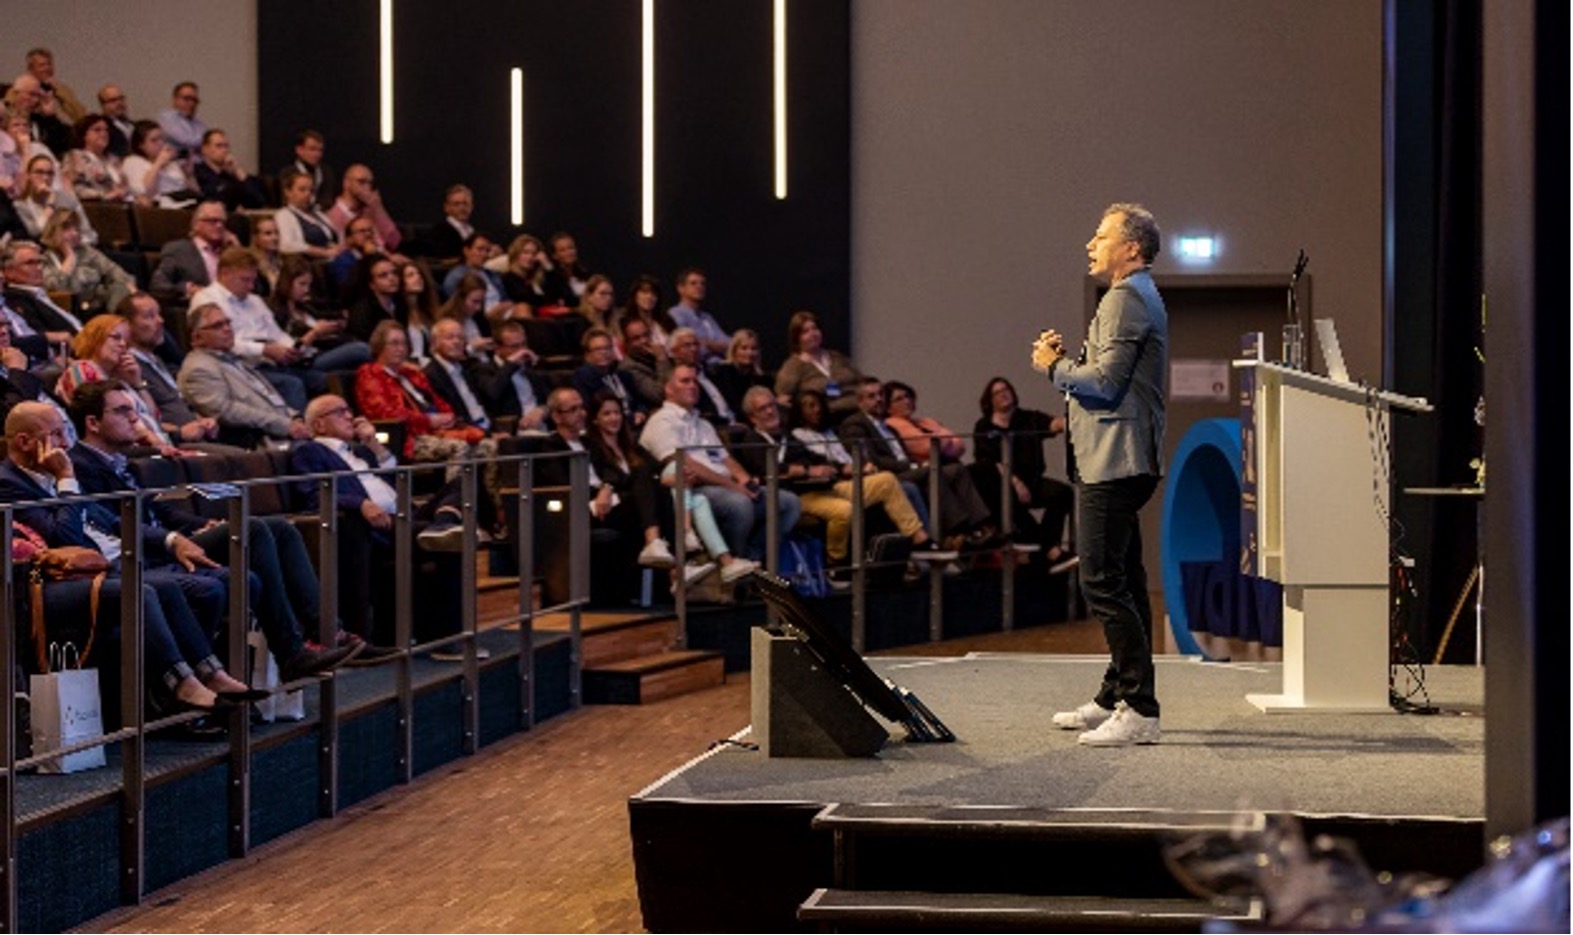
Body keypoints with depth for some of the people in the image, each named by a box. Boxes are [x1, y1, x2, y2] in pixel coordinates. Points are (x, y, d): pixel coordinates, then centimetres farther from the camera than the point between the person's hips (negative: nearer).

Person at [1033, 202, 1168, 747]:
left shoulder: (1125, 300, -12)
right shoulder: (1142, 298, 22)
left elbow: (1105, 384, -20)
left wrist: (1054, 366, -5)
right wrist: (1066, 361, 9)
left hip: (1113, 463, -11)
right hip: (1121, 463, 11)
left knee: (1104, 583, -13)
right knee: (1123, 581, 15)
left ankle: (1140, 711, -15)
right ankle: (1116, 698, 24)